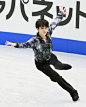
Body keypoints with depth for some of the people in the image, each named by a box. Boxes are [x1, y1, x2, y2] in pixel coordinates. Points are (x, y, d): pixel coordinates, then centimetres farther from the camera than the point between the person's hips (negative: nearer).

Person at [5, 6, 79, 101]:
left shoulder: (48, 33, -20)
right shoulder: (35, 40, -35)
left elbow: (55, 23, -6)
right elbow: (25, 44, -51)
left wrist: (61, 13, 6)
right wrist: (16, 44, -70)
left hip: (50, 57, 5)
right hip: (41, 64, -4)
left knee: (58, 66, 30)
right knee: (57, 77, 0)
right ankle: (73, 92, 18)